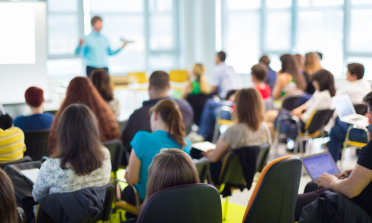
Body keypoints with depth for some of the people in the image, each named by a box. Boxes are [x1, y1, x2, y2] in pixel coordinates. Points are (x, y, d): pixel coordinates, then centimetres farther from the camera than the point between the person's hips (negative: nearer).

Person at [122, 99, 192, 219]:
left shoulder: (142, 138, -24)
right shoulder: (185, 143, -10)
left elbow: (131, 180, -20)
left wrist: (129, 170, 4)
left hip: (147, 199, -4)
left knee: (127, 191, 33)